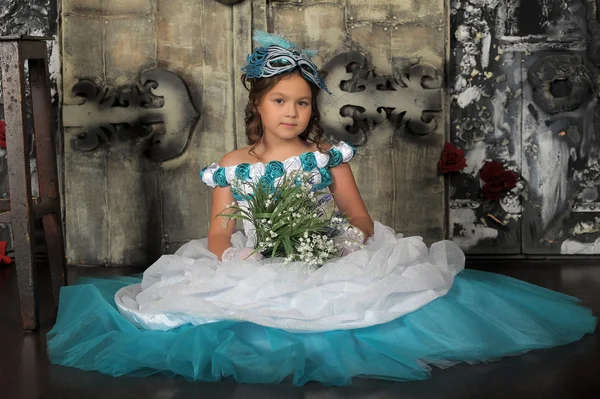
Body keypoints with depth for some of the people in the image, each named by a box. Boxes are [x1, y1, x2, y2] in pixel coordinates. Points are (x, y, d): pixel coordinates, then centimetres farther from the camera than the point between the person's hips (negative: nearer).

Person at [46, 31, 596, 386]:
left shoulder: (328, 157, 7)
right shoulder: (232, 165, 6)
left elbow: (363, 223, 6)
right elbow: (217, 240, 3)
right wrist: (244, 257, -18)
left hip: (328, 274, 0)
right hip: (256, 279, 0)